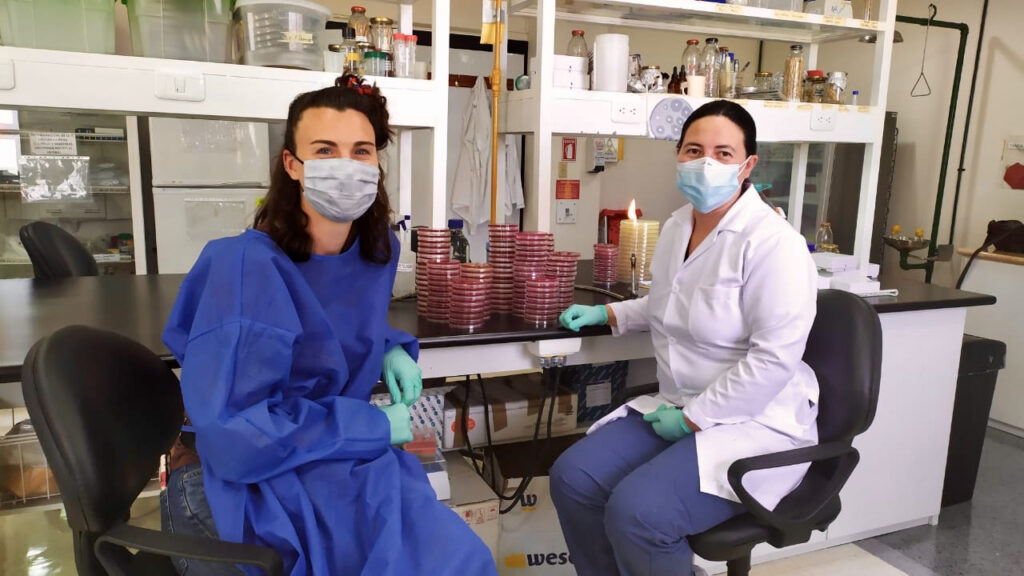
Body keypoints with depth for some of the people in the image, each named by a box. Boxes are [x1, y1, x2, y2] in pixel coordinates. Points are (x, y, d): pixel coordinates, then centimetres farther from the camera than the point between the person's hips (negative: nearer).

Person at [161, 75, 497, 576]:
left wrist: (390, 350, -2)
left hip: (338, 456, 6)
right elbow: (235, 437, -26)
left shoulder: (377, 252, -3)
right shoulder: (245, 268, -23)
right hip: (249, 481, -6)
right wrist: (373, 427, -21)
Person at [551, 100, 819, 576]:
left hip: (754, 421, -7)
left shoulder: (772, 242, -19)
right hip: (681, 408, 8)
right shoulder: (677, 226, 7)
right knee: (573, 478, -7)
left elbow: (774, 359, -23)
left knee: (635, 510, -26)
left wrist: (692, 418, -19)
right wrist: (607, 314, 17)